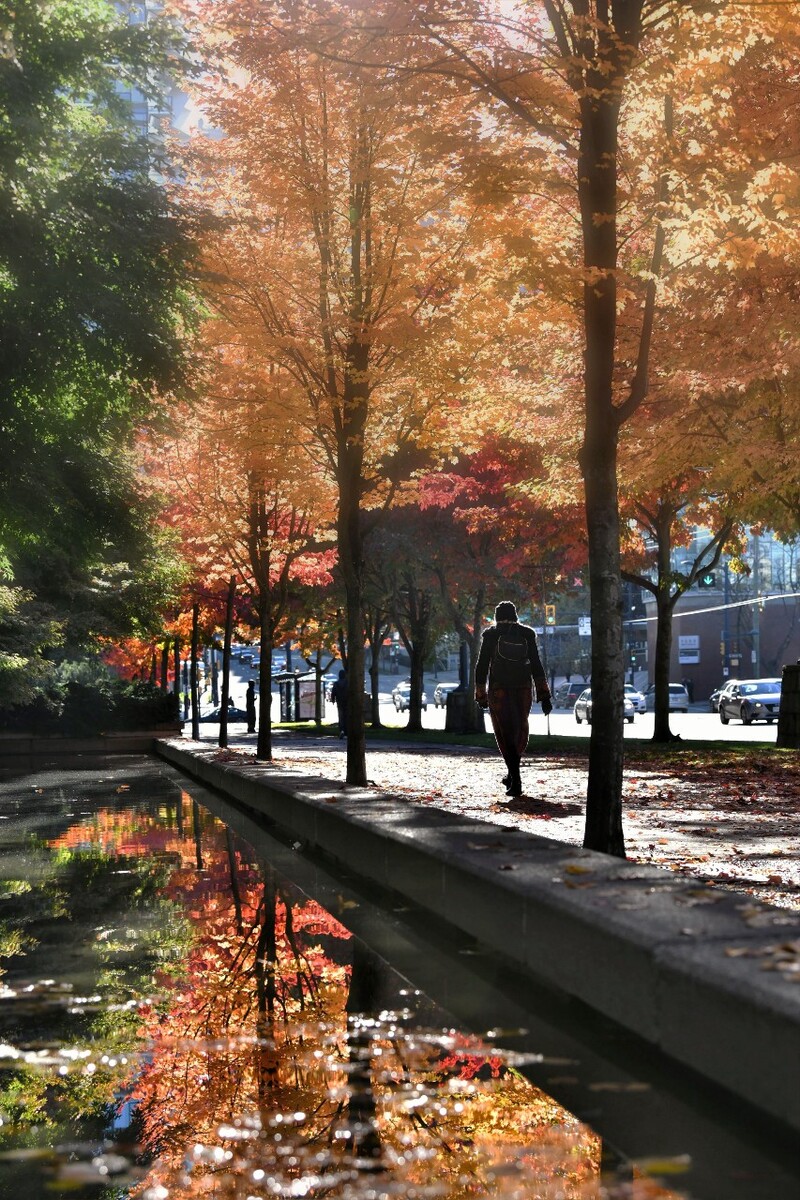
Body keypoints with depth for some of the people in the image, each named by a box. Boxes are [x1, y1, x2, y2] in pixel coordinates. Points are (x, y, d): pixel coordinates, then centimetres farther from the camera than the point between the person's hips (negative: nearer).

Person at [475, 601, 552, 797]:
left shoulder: (490, 635, 2)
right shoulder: (527, 634, 5)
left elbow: (482, 666, 2)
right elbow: (536, 665, 1)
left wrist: (481, 695, 10)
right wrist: (544, 696, 1)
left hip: (498, 690, -2)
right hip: (523, 689, 2)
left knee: (505, 734, -1)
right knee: (519, 731, 18)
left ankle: (516, 782, -15)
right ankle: (513, 776, 27)